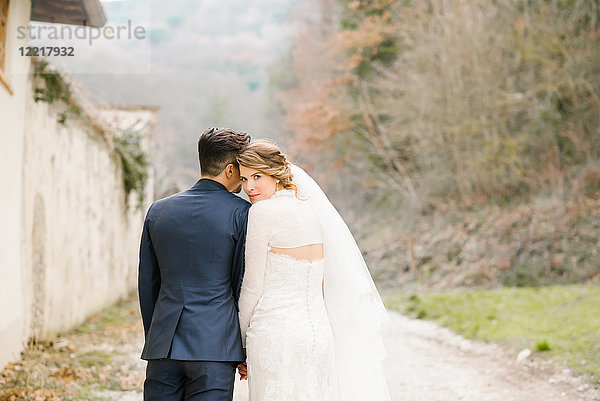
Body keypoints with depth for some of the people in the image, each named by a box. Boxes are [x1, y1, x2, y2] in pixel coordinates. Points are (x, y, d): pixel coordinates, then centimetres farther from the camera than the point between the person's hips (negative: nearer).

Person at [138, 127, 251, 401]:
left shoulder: (158, 211, 10)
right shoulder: (241, 213, -3)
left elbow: (147, 284, 13)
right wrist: (246, 351, 7)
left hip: (163, 346, 4)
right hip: (215, 344, -4)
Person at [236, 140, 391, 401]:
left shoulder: (262, 212, -10)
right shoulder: (312, 208, 10)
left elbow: (253, 286, -7)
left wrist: (241, 341, 5)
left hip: (275, 332, -7)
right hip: (320, 331, 7)